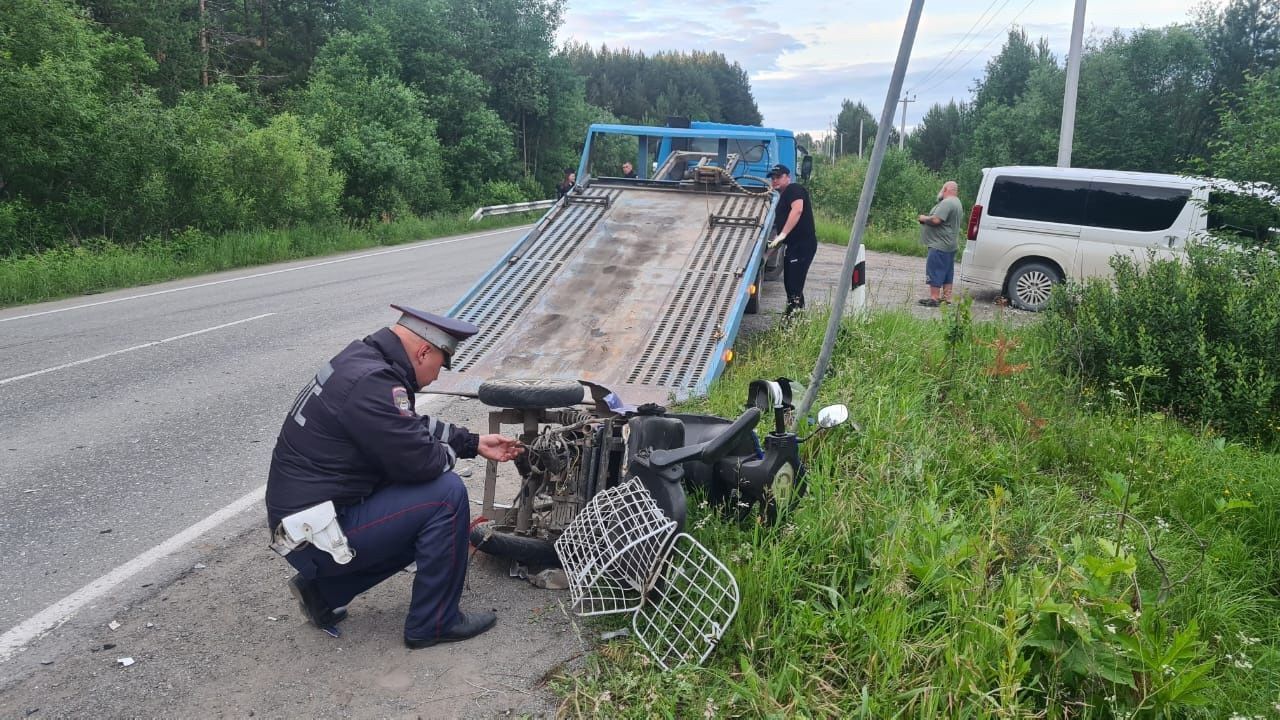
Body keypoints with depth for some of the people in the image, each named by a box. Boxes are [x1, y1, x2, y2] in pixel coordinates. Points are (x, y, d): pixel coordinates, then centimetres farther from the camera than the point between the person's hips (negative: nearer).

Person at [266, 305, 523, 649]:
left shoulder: (363, 359, 7)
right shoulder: (372, 383, -25)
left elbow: (413, 427, 19)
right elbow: (421, 462, -25)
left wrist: (474, 443, 16)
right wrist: (449, 452, -3)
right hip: (318, 534, -10)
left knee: (427, 518, 17)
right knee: (446, 494, -14)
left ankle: (325, 589, 18)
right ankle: (434, 622, 1)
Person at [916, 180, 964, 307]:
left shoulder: (946, 203, -17)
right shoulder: (957, 203, 18)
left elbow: (936, 220, -26)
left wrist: (924, 218, -9)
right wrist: (927, 218, 11)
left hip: (940, 245, -11)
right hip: (950, 245, 11)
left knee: (934, 271, -7)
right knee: (947, 272, 13)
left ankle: (934, 298, -6)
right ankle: (946, 297, 17)